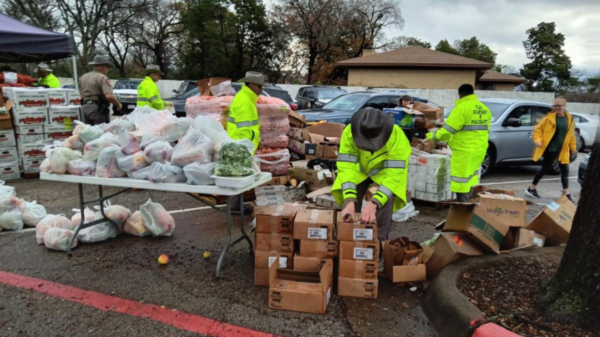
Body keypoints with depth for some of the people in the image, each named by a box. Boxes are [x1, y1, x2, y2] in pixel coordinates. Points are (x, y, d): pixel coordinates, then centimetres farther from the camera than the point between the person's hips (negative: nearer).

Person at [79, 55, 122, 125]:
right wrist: (118, 104, -10)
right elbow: (109, 96, -24)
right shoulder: (102, 78, -12)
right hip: (98, 109, -8)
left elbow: (81, 93, 20)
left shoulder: (83, 77, 14)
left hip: (84, 108, 8)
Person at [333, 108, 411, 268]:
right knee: (351, 202, -13)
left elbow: (393, 175, -41)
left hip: (388, 170, -1)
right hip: (360, 168, 2)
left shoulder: (397, 137, -39)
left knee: (385, 201, -23)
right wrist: (349, 201, -51)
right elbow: (346, 167, -38)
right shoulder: (349, 133, -35)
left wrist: (373, 203, -53)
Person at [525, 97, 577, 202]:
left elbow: (571, 135, 15)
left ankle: (566, 193, 16)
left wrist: (573, 147, 16)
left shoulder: (569, 119, 6)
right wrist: (538, 140, -18)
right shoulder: (549, 117, -7)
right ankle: (532, 188, 15)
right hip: (549, 149, -4)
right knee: (546, 169, 0)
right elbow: (538, 129, -4)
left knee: (565, 170, 6)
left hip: (562, 150, 5)